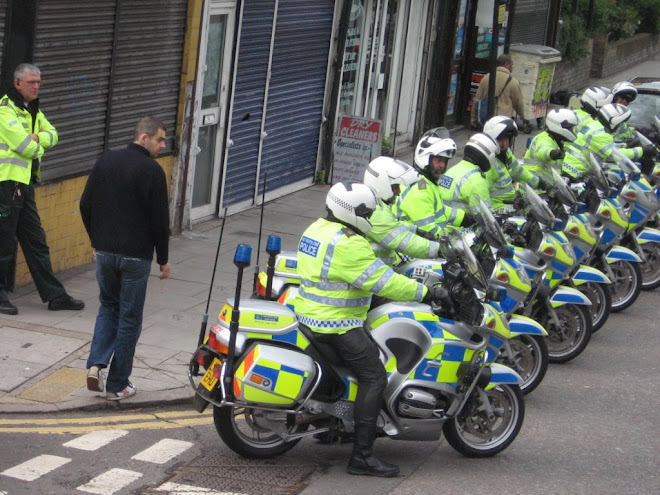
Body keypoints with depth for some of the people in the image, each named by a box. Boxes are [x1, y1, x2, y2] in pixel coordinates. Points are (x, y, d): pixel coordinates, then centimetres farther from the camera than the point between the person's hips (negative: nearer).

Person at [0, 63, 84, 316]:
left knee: (36, 242, 11)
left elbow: (52, 134, 8)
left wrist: (36, 138, -11)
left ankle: (55, 295, 14)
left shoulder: (33, 110, 17)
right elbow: (24, 145, -20)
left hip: (25, 184, 9)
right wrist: (38, 147, 0)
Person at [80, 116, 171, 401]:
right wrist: (163, 259, 0)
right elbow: (160, 220, -11)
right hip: (136, 256, -5)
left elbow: (86, 205, 9)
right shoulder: (151, 171, -13)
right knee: (129, 318, 6)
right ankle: (117, 385, 10)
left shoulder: (105, 161, 4)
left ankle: (96, 364, 3)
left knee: (108, 307, 22)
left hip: (104, 251, 5)